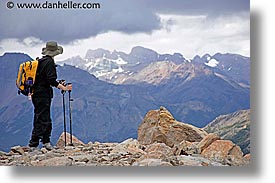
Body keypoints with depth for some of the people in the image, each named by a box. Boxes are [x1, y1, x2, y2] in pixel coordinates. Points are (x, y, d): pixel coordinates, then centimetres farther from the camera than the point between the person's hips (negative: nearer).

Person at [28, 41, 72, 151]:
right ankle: (33, 145, -8)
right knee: (42, 120, -7)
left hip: (36, 94, 9)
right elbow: (51, 80, -20)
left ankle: (46, 142, 21)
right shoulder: (49, 62, -13)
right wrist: (63, 88, -15)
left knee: (46, 120, 15)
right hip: (43, 95, -9)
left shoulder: (40, 61, 13)